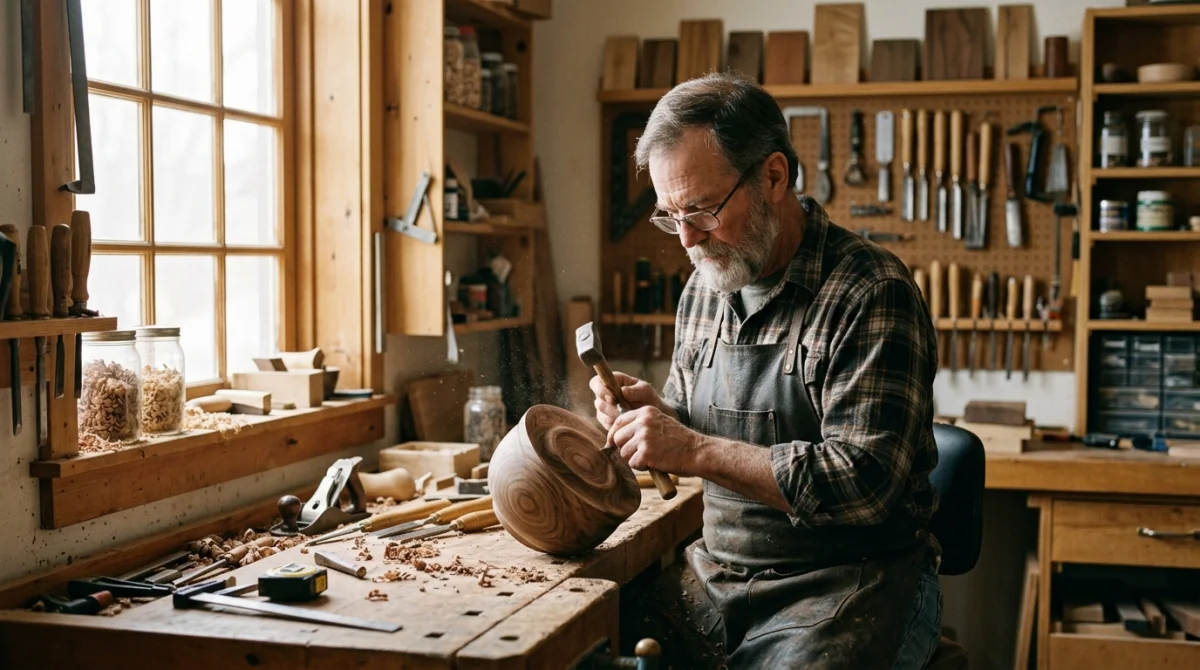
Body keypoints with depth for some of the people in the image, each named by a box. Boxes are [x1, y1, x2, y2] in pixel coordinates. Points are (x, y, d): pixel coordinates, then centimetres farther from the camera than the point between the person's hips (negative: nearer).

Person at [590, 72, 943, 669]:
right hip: (715, 570, 6)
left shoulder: (871, 293, -14)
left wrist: (695, 450, -21)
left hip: (850, 582, -5)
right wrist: (654, 413, -3)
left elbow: (865, 482, -21)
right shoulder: (702, 290, 9)